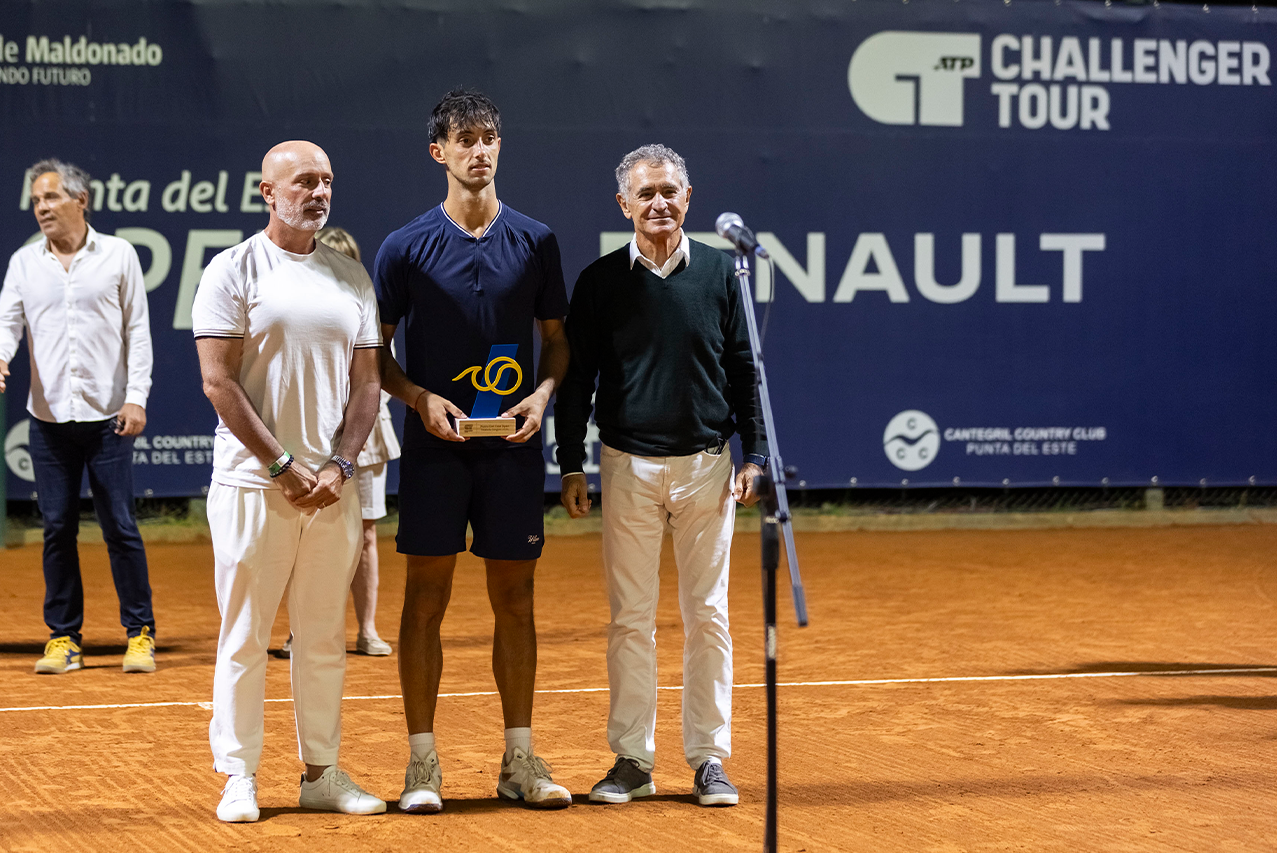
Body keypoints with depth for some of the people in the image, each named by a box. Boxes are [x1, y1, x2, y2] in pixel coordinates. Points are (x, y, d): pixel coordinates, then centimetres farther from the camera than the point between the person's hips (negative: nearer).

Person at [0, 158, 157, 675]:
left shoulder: (118, 256, 3)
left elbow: (138, 331, 3)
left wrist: (136, 397, -5)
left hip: (108, 416, -2)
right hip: (49, 417, 2)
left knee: (120, 526, -2)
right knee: (57, 528, 4)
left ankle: (140, 633, 7)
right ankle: (63, 638, 12)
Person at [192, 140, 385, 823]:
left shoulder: (352, 278, 12)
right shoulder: (233, 270, -2)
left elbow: (366, 382, 11)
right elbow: (218, 382, -7)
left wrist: (338, 465, -4)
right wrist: (283, 464, -11)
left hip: (333, 487, 4)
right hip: (253, 484, -4)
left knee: (325, 638, 8)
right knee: (244, 636, -1)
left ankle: (322, 773, 15)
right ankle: (238, 777, 7)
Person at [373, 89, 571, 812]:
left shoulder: (535, 242, 6)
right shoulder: (407, 247, 1)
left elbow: (557, 339, 13)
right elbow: (375, 349, 4)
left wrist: (543, 393, -6)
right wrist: (420, 398, -12)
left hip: (513, 446, 2)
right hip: (436, 446, -2)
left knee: (515, 600, 6)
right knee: (427, 599, -1)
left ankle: (520, 759, 12)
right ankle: (422, 763, 5)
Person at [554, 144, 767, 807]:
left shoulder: (720, 274, 3)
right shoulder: (601, 281, 2)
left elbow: (745, 370, 7)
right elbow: (576, 378, 5)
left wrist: (754, 455, 0)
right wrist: (571, 467, 0)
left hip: (705, 465, 0)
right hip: (628, 466, 0)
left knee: (707, 615, 3)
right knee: (630, 617, 2)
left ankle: (709, 758, 10)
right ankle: (632, 759, 9)